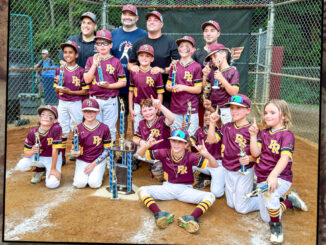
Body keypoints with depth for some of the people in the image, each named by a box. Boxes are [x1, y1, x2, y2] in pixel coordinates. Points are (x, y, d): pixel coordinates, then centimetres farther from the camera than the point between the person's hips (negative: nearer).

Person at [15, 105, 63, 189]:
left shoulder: (56, 129, -25)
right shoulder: (32, 132, -15)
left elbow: (55, 150, -23)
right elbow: (26, 153, -10)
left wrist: (53, 169, -19)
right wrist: (32, 151, -34)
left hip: (53, 158, -4)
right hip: (37, 157, 4)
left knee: (52, 184, -22)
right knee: (21, 166, -23)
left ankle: (57, 172, 14)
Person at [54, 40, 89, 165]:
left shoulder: (81, 71, -6)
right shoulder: (59, 70, 5)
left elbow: (85, 91, -7)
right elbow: (56, 90, 8)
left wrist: (70, 91, -17)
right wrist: (58, 83, -14)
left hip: (76, 103, -3)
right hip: (62, 103, 3)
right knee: (62, 130, 8)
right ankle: (62, 156, 17)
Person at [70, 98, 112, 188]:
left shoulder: (104, 128, -8)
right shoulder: (78, 129, -4)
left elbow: (107, 150, -4)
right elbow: (74, 148, 1)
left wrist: (93, 164, -10)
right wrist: (74, 152, -25)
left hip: (98, 161, -1)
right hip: (82, 160, 1)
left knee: (94, 183, -19)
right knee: (79, 183, -17)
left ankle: (97, 172, 13)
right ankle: (82, 173, 16)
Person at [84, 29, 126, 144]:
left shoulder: (116, 61, 0)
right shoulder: (91, 60, 5)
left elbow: (123, 82, -1)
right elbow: (87, 80, -6)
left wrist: (109, 85, -14)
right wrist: (95, 64, -13)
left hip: (110, 101, -1)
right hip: (95, 100, 1)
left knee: (109, 129, 7)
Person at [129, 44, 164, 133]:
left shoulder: (156, 73, -3)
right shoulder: (133, 72, 4)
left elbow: (160, 93, -1)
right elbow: (131, 91, 8)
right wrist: (131, 108, 7)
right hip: (137, 107, 2)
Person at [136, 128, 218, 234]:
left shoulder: (191, 157, -14)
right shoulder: (164, 153, -9)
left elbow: (214, 165, -19)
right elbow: (140, 154, -5)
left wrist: (207, 155, -42)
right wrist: (147, 146, -29)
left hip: (185, 189, -1)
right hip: (167, 188, 1)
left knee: (210, 196, -25)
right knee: (141, 191, -20)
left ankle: (191, 219, -47)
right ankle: (159, 215, -41)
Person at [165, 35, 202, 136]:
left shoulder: (196, 66, -3)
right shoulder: (174, 66, 9)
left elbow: (198, 89, -5)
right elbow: (168, 85, 13)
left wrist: (183, 87, -18)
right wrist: (170, 87, -9)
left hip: (191, 108, -4)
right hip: (175, 108, 4)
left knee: (191, 136, -1)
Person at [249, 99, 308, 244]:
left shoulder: (287, 135, -10)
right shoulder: (263, 133, 7)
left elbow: (285, 158, -25)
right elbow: (255, 153, -3)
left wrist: (273, 175, -41)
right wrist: (253, 135, -14)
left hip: (281, 177, -6)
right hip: (262, 178, 6)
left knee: (268, 192, -40)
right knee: (266, 218, 12)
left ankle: (276, 226, -13)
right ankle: (290, 200, 37)